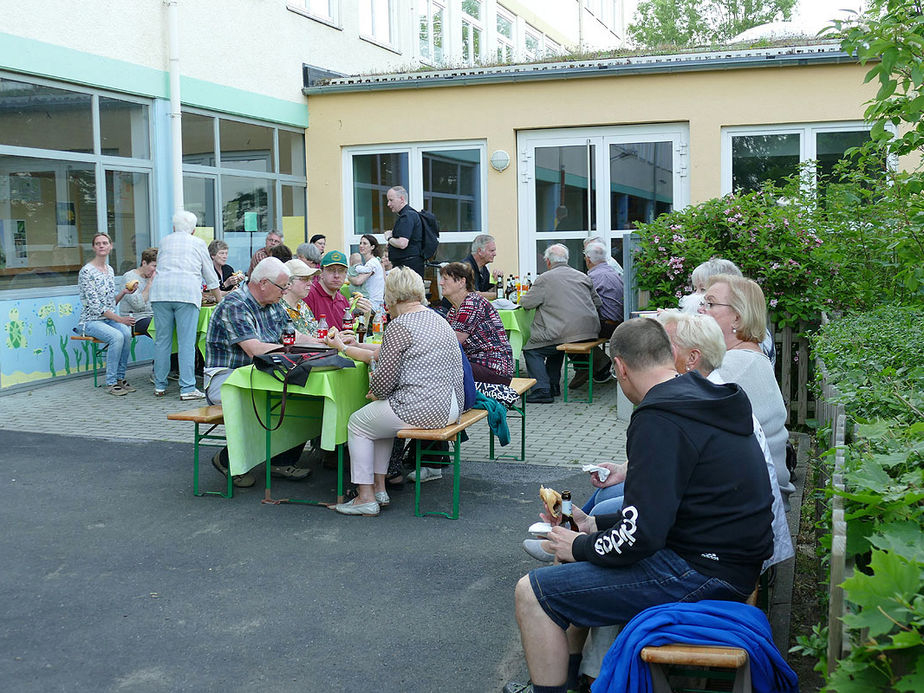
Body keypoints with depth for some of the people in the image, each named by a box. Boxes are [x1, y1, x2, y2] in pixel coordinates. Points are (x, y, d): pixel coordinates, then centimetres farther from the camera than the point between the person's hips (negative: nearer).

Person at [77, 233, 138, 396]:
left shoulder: (109, 269, 13)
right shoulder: (86, 271, -11)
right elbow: (95, 305, -17)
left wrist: (124, 292, -1)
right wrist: (120, 319, -19)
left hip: (110, 319, 6)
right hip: (91, 321, -6)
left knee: (126, 333, -26)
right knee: (117, 336, -32)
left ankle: (120, 378, -14)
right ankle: (110, 383, -22)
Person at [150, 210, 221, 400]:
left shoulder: (164, 242, 24)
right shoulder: (199, 243, 18)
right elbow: (210, 275, 22)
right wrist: (219, 299, 34)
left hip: (161, 291, 3)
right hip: (187, 291, -3)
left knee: (162, 340, 7)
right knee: (187, 342, -5)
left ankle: (159, 386, 13)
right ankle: (187, 388, -8)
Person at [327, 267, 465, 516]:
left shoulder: (399, 326, -13)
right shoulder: (436, 319, 16)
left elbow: (383, 380, -16)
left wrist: (374, 393, 8)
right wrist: (345, 348, 32)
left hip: (423, 409, -9)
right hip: (451, 405, 9)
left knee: (358, 424, 13)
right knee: (381, 416, 30)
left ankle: (366, 498, 16)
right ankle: (379, 487, 31)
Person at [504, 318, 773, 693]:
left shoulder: (660, 419, -21)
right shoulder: (703, 395, 10)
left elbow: (641, 535, -24)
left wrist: (580, 547, -6)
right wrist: (595, 525, 16)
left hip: (698, 575, -10)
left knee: (532, 592, -10)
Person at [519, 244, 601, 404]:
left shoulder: (544, 278, -3)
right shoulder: (583, 277, 14)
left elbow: (526, 303, 1)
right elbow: (597, 303, 21)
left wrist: (522, 298, 24)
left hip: (563, 333, -7)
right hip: (590, 331, 7)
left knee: (531, 350, 8)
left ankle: (542, 389, -4)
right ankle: (553, 386, 29)